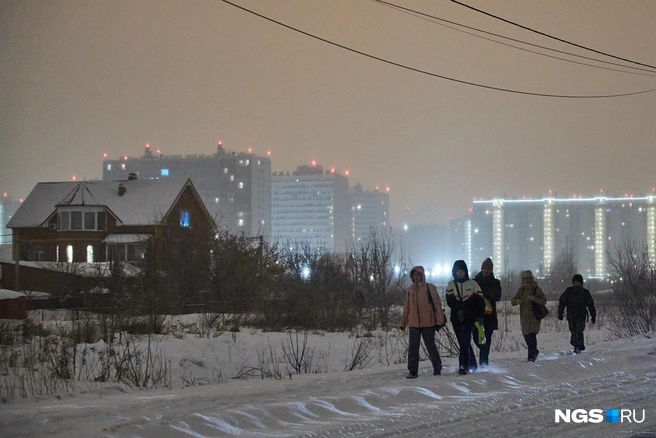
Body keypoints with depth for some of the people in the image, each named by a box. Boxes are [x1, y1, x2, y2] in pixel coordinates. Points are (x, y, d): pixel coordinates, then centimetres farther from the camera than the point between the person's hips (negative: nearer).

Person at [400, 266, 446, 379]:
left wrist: (439, 320, -9)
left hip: (428, 323, -4)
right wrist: (403, 323, 14)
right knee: (413, 348, 1)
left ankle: (437, 368, 18)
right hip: (413, 324, 4)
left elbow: (437, 304, -3)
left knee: (431, 346, 4)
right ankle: (413, 371, 5)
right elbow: (406, 308, 15)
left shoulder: (430, 288, -2)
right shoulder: (410, 290, 10)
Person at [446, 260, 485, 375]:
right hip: (456, 318, 3)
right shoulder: (451, 285, 10)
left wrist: (479, 315, -5)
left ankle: (464, 364, -17)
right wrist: (458, 308, -16)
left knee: (464, 341, -15)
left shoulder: (472, 284, 4)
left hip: (469, 318, -3)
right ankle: (472, 364, 18)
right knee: (464, 342, 7)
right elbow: (450, 301, -1)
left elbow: (480, 301, 3)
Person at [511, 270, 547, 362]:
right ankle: (534, 351, 30)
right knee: (526, 336, 7)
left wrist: (535, 299, -23)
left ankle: (531, 356, -9)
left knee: (532, 335, -15)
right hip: (524, 317, 4)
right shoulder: (521, 290, 9)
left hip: (534, 317, -4)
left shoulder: (537, 289, 0)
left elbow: (544, 301, -5)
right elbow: (512, 301, 5)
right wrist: (516, 301, -19)